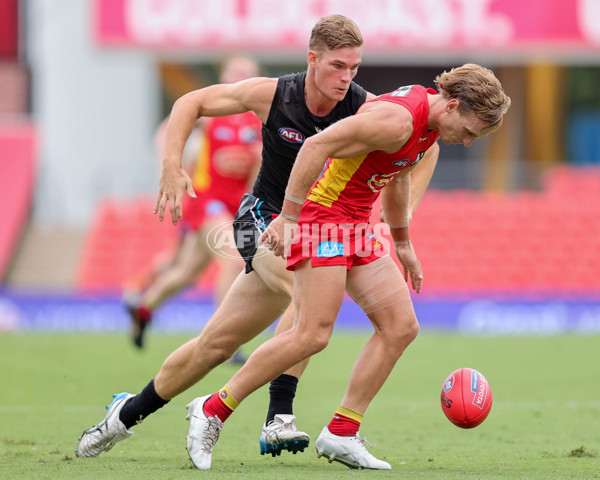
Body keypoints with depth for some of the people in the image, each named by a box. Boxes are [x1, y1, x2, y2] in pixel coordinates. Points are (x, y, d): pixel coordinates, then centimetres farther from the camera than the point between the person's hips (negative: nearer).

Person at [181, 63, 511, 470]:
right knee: (313, 334, -17)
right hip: (322, 214, -10)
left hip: (355, 228, 10)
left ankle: (341, 433, 3)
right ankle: (213, 410, -6)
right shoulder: (397, 119, -23)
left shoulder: (430, 123, 9)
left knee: (401, 326, 1)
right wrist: (288, 218, -26)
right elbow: (317, 146, -26)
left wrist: (403, 245, 33)